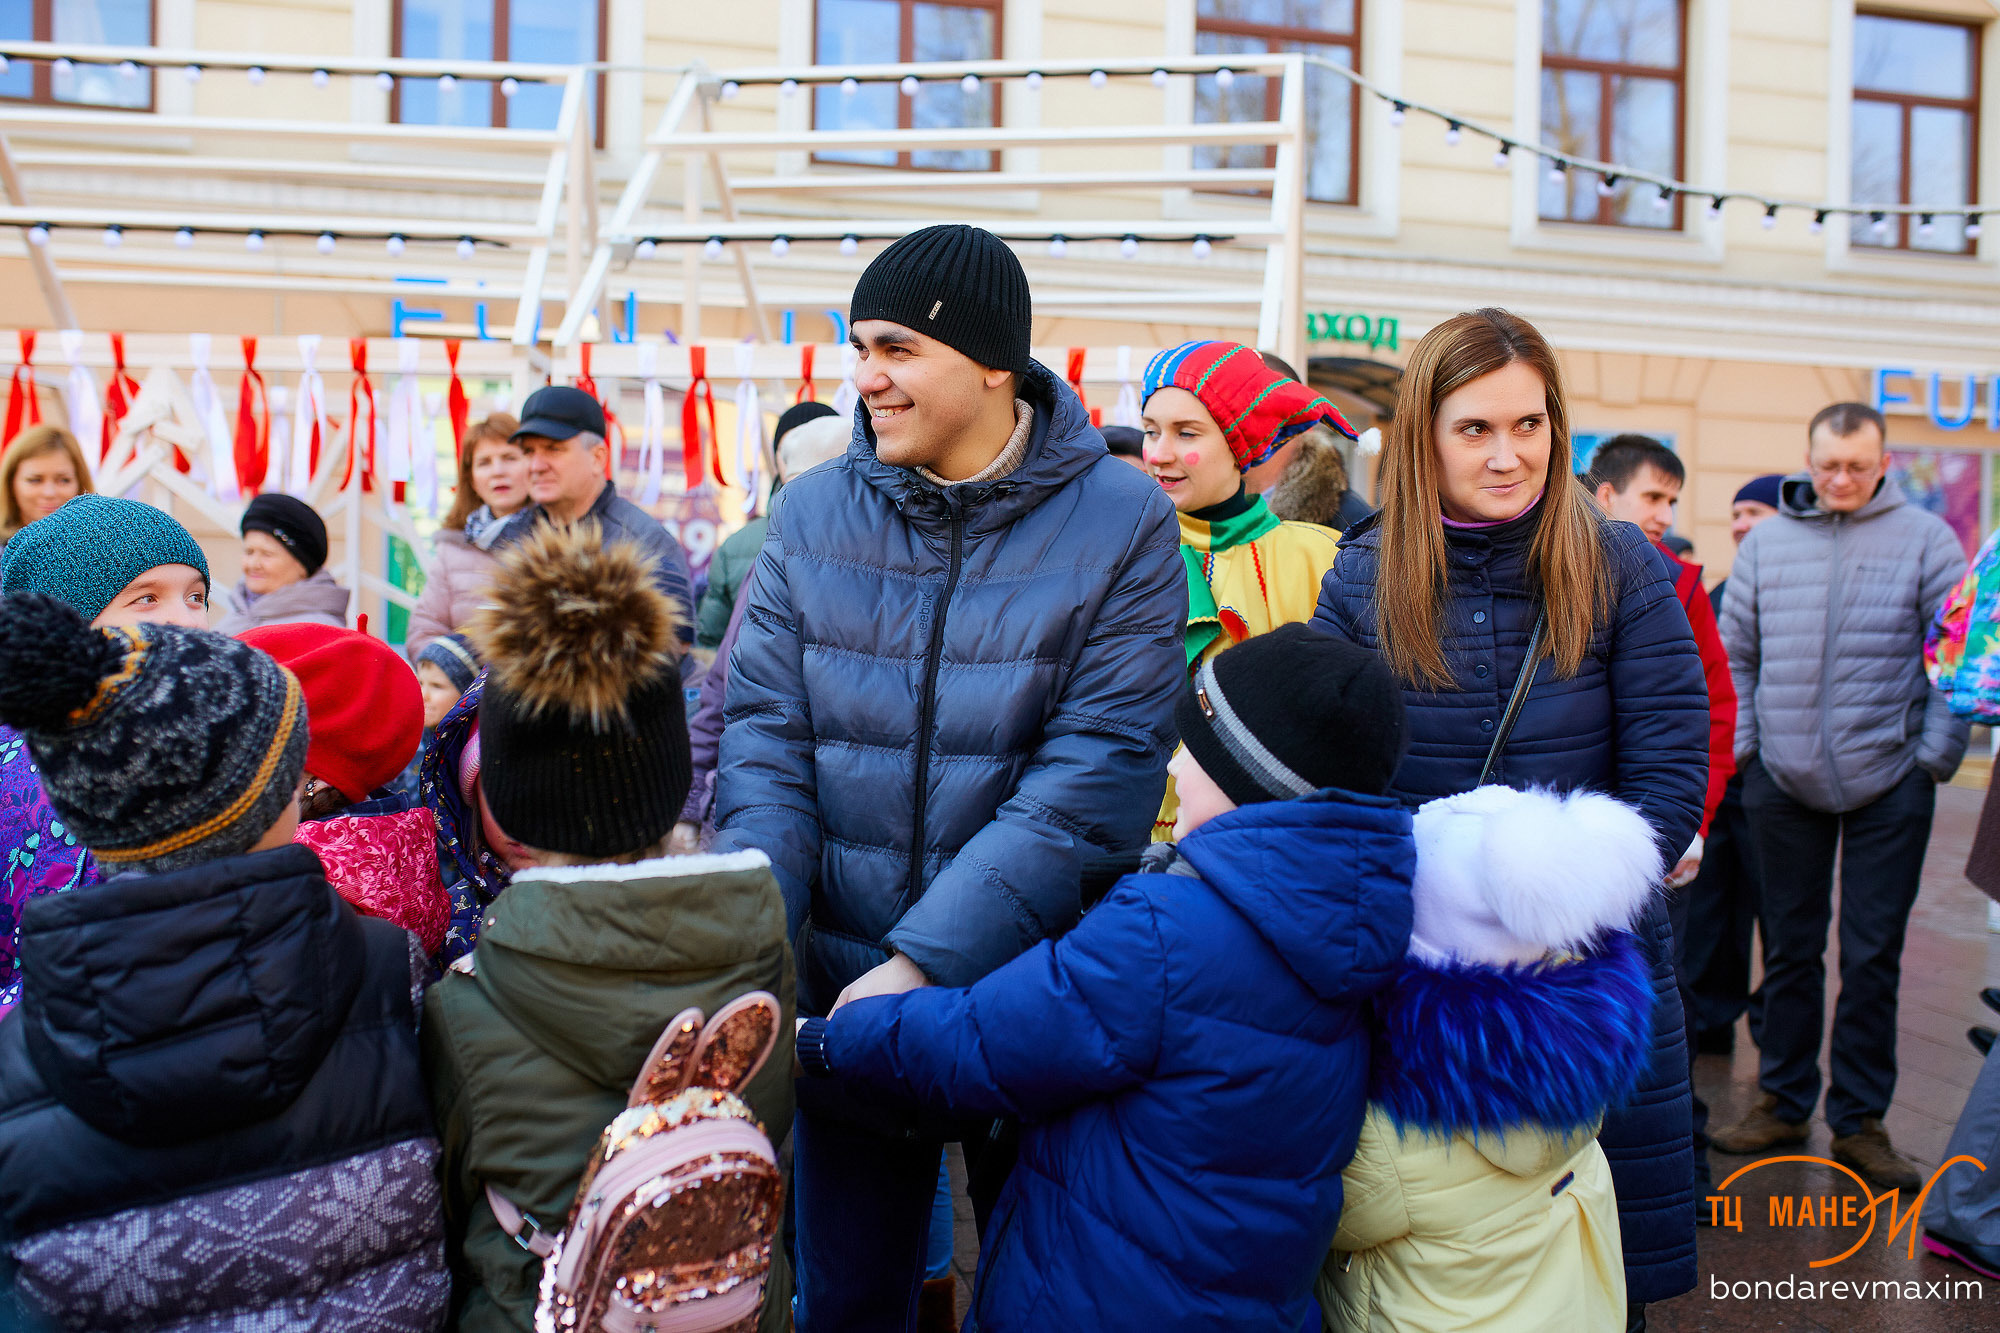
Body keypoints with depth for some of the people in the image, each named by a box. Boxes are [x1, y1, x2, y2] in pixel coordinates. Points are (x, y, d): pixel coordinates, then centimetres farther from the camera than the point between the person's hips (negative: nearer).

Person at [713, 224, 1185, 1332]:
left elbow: (1091, 781, -17)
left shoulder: (1123, 524, -10)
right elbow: (765, 743, -2)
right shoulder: (811, 515, 0)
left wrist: (919, 963, -23)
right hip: (844, 994, 3)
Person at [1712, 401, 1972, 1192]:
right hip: (1784, 779, 2)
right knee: (1789, 947, 11)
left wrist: (1937, 754, -6)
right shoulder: (1767, 541, 6)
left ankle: (1860, 1119, 17)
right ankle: (1783, 1100, 24)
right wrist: (1739, 743, 4)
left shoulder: (1924, 539, -1)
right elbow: (1735, 653, 11)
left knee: (1873, 956, 4)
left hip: (1889, 781, -2)